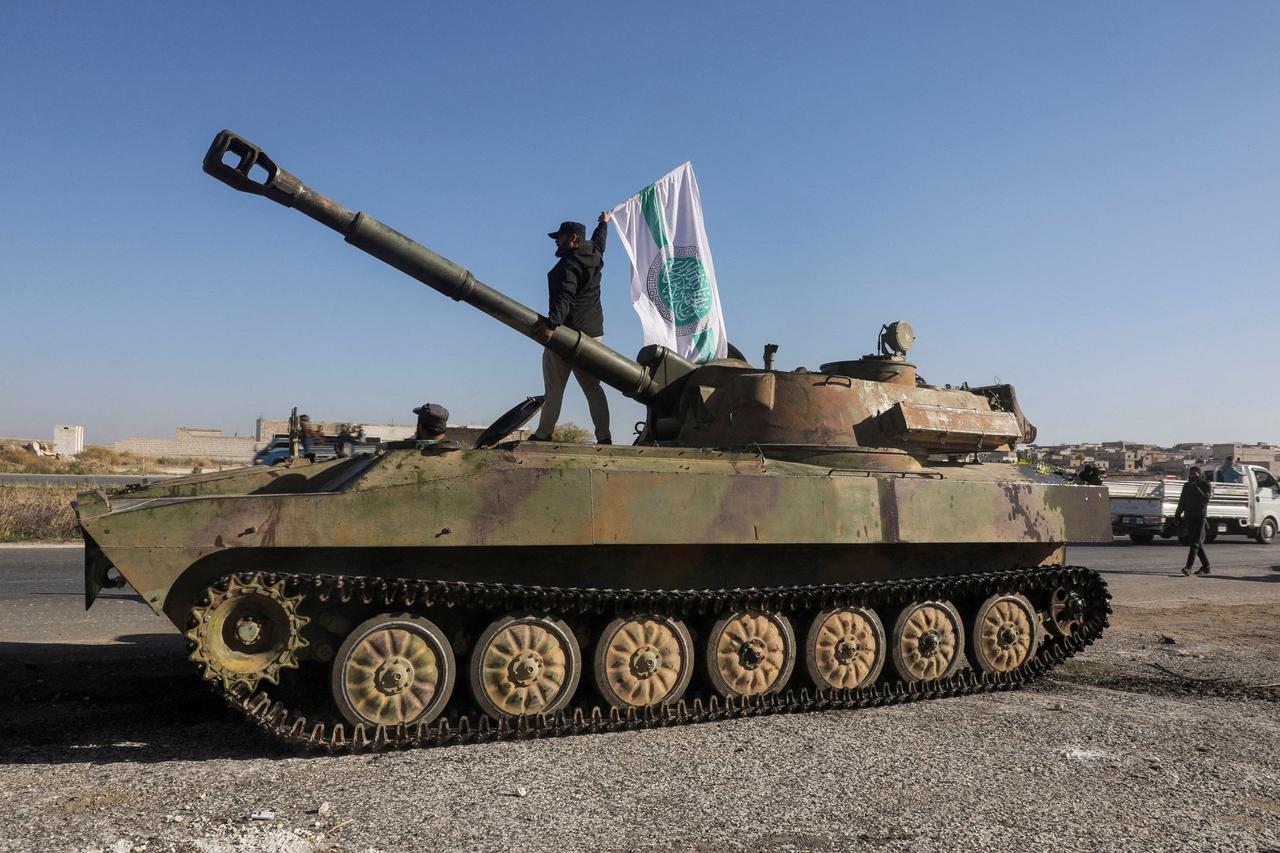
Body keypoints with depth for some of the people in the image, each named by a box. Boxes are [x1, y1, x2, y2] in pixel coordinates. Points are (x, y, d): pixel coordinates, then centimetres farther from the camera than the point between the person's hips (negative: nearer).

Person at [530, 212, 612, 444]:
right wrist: (604, 223, 56)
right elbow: (598, 240, 36)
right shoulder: (595, 256, 12)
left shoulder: (569, 264, -12)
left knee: (554, 387, -2)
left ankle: (543, 434, 2)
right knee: (592, 386, 7)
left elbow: (565, 297, -26)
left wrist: (551, 323, -36)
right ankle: (603, 436, 2)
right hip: (592, 333, 8)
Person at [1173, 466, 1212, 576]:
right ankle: (1205, 566, 21)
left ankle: (1188, 567, -22)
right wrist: (1177, 514, 13)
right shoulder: (1187, 486, 14)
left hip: (1200, 517, -6)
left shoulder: (1205, 485, -2)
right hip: (1189, 517, 6)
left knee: (1195, 542, -13)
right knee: (1198, 543, 11)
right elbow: (1182, 502, 20)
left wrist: (1196, 488, -22)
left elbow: (1206, 499, -18)